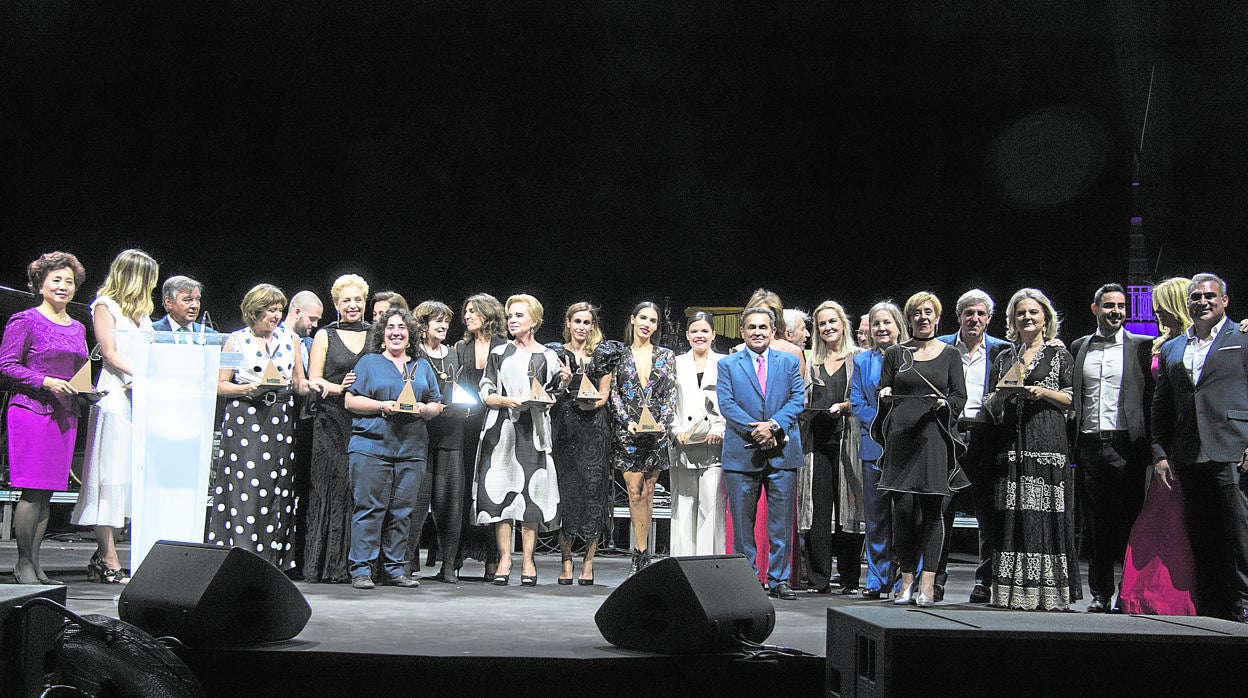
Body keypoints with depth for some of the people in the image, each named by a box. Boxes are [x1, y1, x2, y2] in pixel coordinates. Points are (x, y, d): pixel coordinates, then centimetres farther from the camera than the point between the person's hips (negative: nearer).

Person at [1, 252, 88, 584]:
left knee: (47, 492, 6)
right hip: (31, 410, -6)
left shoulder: (77, 328, 18)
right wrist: (45, 382, -16)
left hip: (65, 415, 6)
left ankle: (35, 563, 10)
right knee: (32, 490, -8)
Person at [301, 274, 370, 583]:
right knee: (331, 488, -7)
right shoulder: (325, 336, 9)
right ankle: (327, 565, -3)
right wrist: (339, 388, -15)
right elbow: (313, 381, 3)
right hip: (332, 423, -2)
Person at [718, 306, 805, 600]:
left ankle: (779, 580, 10)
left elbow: (797, 399, 2)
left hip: (782, 452, 1)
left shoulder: (789, 362, 12)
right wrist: (754, 430, -14)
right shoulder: (727, 364, 7)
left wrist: (773, 425, -14)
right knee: (742, 521, 3)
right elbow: (726, 404, -3)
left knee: (782, 521, 2)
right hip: (742, 452, -1)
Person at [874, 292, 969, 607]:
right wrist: (885, 396, -8)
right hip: (901, 437, 1)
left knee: (932, 509, -3)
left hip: (935, 437, -1)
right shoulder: (895, 354, 13)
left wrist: (944, 403, -13)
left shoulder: (950, 354, 10)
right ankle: (907, 580, 7)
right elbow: (883, 395, 14)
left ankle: (928, 583, 2)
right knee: (903, 508, -3)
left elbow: (960, 397, 7)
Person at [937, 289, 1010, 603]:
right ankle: (937, 577, 11)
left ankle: (984, 580, 10)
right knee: (942, 508, 2)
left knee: (987, 511, 2)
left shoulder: (1001, 350, 7)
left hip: (984, 435, 0)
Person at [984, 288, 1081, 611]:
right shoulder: (1005, 358, 18)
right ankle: (1013, 592, 2)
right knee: (1011, 515, -1)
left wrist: (1044, 393, -11)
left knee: (1046, 513, -8)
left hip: (1047, 443, -3)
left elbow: (1074, 400, 3)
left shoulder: (1059, 355, 8)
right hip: (1011, 443, 3)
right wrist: (1005, 388, -3)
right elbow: (990, 406, 16)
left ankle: (1047, 591, -5)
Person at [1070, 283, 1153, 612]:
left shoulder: (1141, 346, 4)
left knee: (1129, 523, -1)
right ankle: (1100, 594, 14)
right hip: (1089, 446, 3)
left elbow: (1152, 396, 2)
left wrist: (1146, 444, -6)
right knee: (1095, 525, 6)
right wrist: (1072, 446, 7)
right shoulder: (1079, 347, 13)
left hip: (1125, 446, -3)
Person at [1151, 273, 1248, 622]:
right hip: (1189, 458, 4)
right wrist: (1160, 452, 9)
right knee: (1201, 538, 7)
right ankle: (1211, 607, 13)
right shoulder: (1171, 350, 20)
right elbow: (1161, 406, 18)